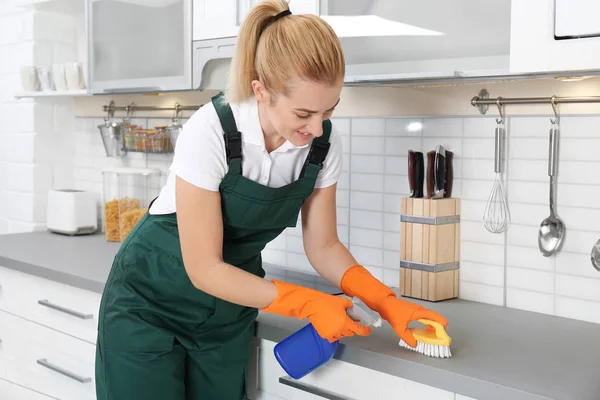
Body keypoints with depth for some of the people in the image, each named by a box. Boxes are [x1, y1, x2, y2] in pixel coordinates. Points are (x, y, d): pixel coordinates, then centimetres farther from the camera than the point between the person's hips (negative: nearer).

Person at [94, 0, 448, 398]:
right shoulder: (211, 131, -29)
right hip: (151, 301, -4)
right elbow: (204, 269, -25)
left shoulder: (323, 142, -14)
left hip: (229, 305, 4)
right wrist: (308, 304, -28)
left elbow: (323, 246, -2)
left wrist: (385, 301, -17)